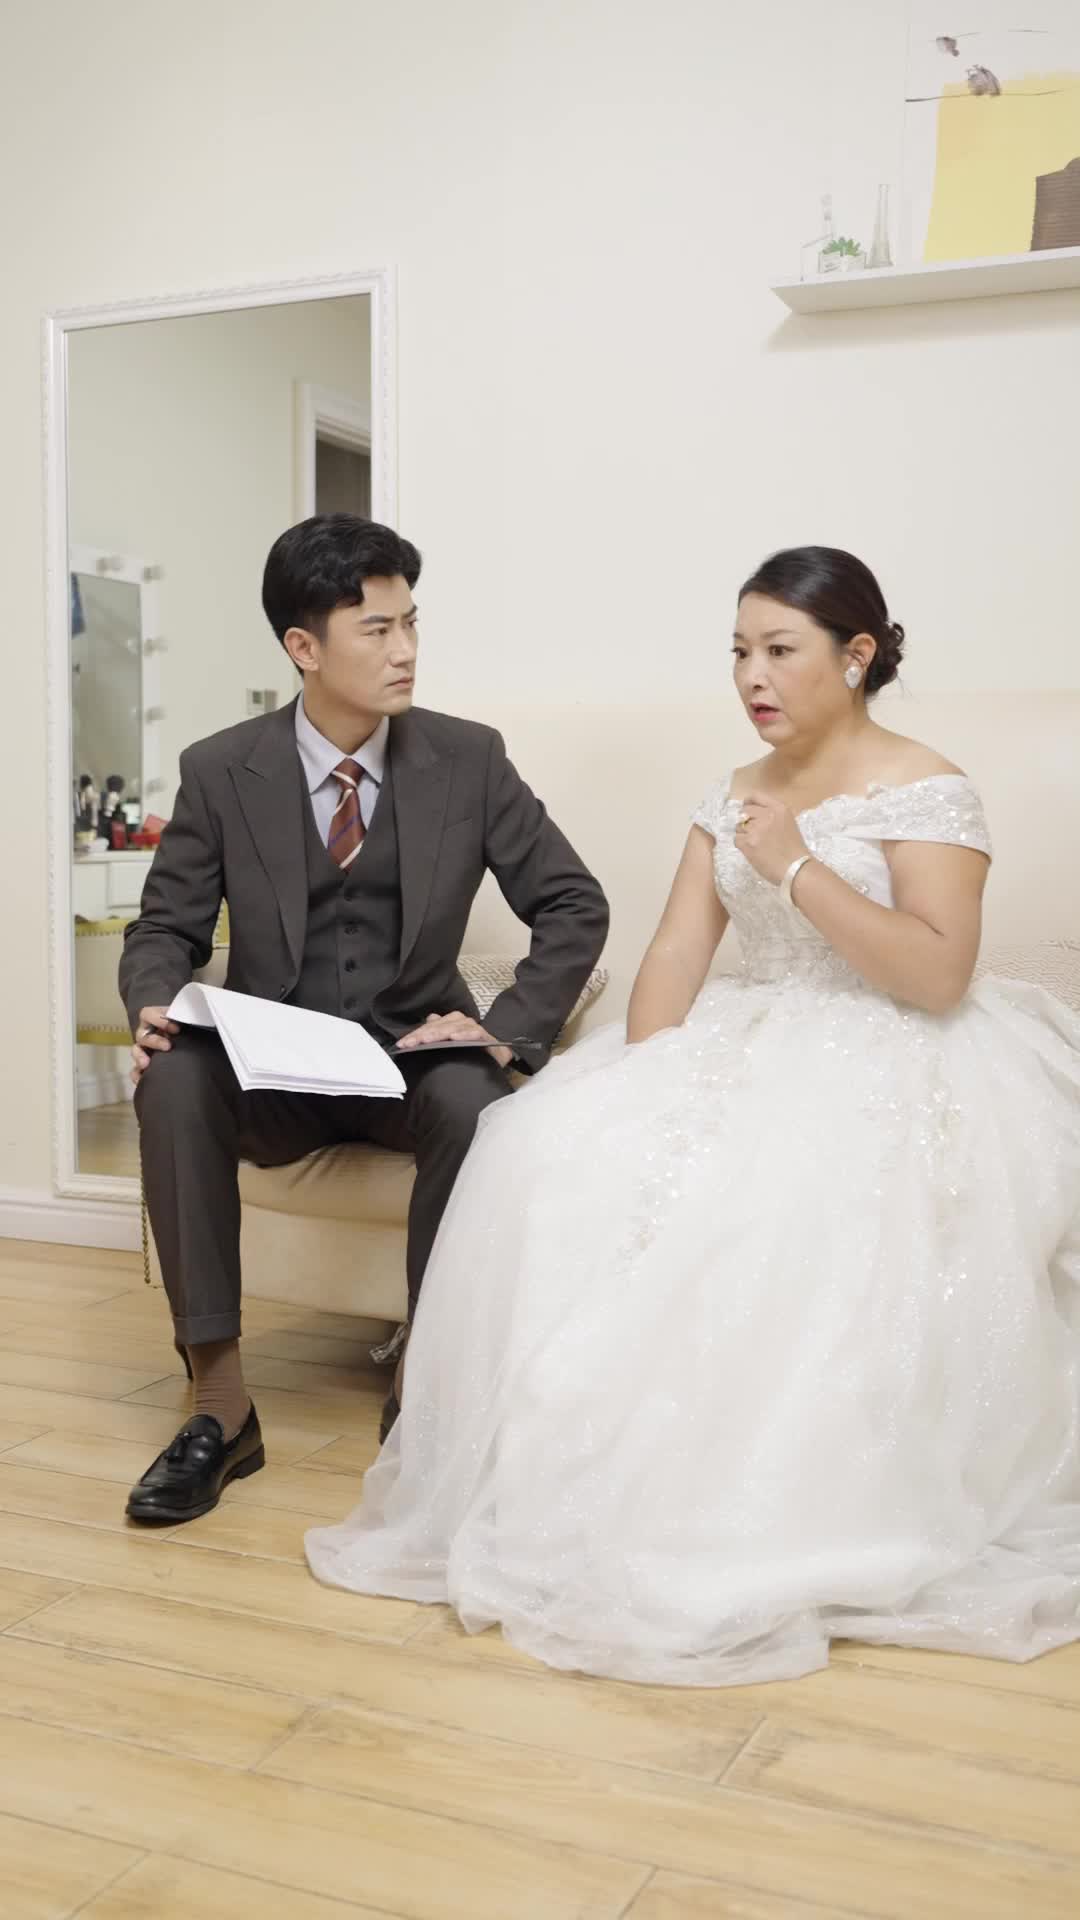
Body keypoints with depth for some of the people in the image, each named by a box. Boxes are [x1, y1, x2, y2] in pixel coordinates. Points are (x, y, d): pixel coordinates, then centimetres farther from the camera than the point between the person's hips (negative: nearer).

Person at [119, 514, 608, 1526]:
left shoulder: (468, 759, -2)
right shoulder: (220, 771, -2)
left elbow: (574, 907, 1)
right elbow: (166, 927, 4)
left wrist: (508, 1031, -12)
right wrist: (156, 1008, -20)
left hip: (415, 1057, 0)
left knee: (475, 1102, -35)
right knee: (171, 1082, -31)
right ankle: (219, 1402, -21)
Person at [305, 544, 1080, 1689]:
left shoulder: (925, 791, -4)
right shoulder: (735, 796, 15)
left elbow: (940, 976, -15)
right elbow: (677, 951, 6)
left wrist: (798, 869, -19)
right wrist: (644, 1084, -12)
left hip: (881, 1070, -6)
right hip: (744, 1051, 6)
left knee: (772, 1199, -35)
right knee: (565, 1158, -18)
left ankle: (744, 1519, -18)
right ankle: (568, 1476, -10)